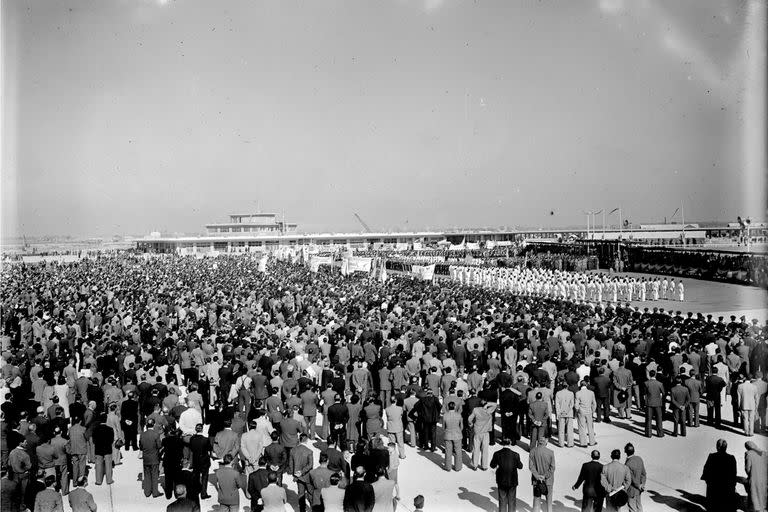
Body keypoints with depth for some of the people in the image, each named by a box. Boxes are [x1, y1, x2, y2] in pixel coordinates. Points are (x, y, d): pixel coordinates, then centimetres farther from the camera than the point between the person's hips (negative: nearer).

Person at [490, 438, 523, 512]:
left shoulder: (497, 454, -14)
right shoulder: (515, 454, -17)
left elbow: (492, 465, -2)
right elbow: (520, 466, -5)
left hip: (501, 481, 1)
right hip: (512, 481, -1)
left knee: (502, 501, 15)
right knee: (512, 501, 14)